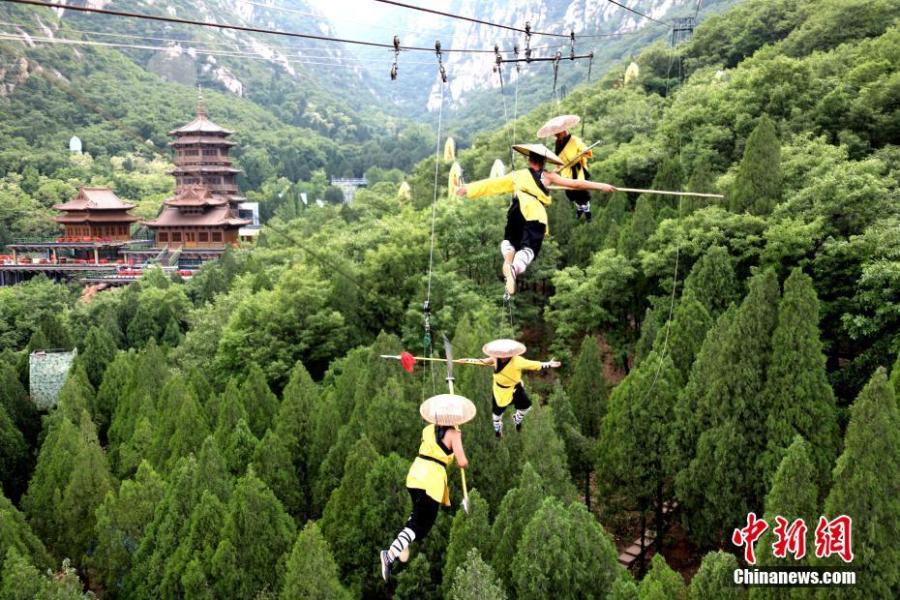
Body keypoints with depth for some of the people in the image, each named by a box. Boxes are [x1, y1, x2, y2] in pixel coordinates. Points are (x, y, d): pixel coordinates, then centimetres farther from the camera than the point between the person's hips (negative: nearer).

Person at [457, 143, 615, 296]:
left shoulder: (517, 175, 21)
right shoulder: (548, 177, 17)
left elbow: (492, 183, 26)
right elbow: (574, 184, 14)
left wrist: (468, 188, 35)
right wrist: (600, 186, 20)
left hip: (519, 211, 2)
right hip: (537, 217, -2)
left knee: (509, 241, 23)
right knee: (528, 249, -7)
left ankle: (508, 260, -11)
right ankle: (515, 268, -40)